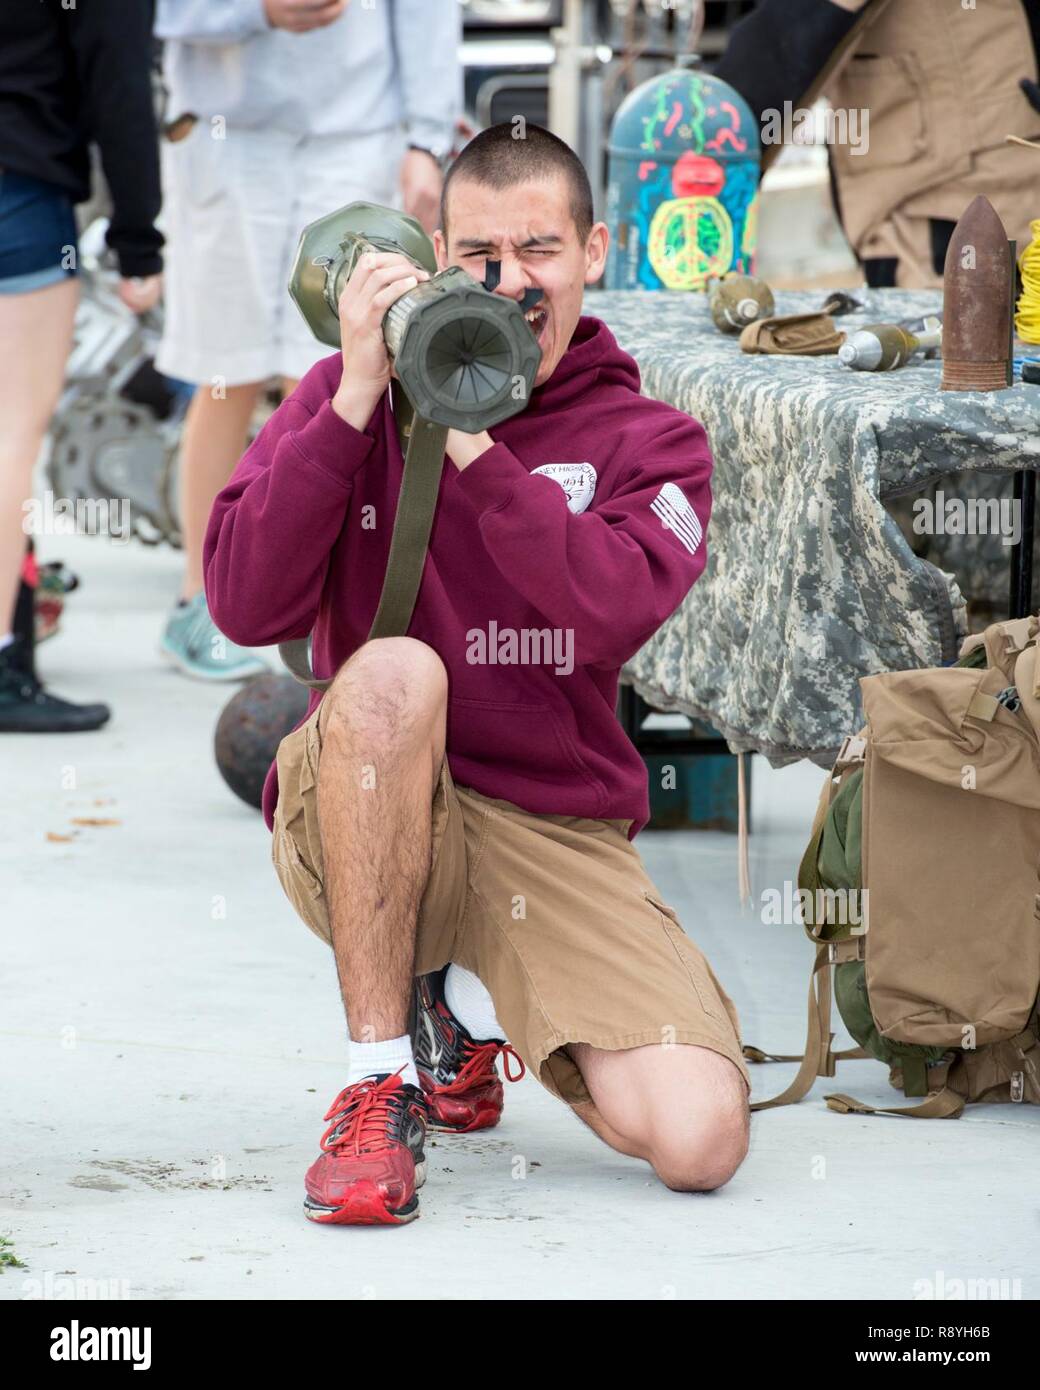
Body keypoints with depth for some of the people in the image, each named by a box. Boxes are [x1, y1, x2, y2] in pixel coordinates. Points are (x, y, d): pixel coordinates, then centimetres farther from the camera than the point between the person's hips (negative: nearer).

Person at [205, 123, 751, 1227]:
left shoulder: (650, 442, 5)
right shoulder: (352, 398, 4)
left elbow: (612, 615, -17)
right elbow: (247, 608, -11)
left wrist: (470, 439, -20)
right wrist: (357, 403, -17)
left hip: (559, 836, 1)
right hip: (355, 830, -1)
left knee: (699, 1141, -19)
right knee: (393, 671, -36)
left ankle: (474, 1006, 15)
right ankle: (380, 1080, -20)